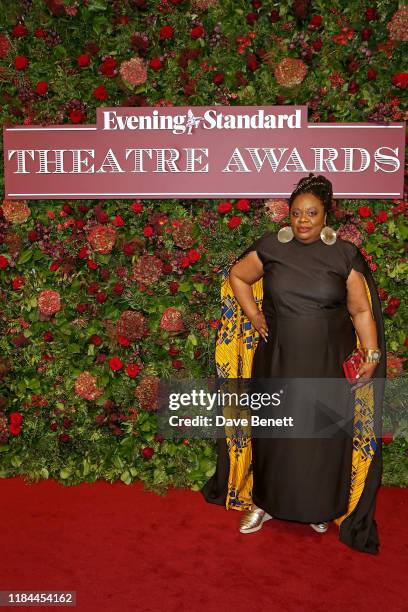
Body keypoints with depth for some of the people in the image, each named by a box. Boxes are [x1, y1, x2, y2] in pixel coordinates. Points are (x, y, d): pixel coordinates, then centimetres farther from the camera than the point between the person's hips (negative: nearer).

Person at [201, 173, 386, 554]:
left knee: (323, 434, 11)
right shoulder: (271, 246, -3)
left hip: (328, 365, 0)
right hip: (278, 360, 1)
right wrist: (254, 317, 1)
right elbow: (237, 276, 10)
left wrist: (372, 356, -9)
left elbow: (361, 310, -2)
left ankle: (320, 507, 34)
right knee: (273, 431, 11)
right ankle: (265, 501, 32)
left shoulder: (344, 254, -5)